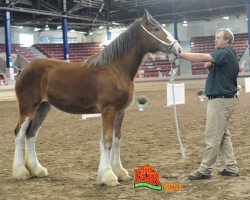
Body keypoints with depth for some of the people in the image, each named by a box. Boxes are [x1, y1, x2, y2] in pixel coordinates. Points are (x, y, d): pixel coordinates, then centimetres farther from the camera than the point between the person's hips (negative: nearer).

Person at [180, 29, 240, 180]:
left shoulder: (226, 53, -15)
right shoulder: (227, 54, 17)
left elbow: (202, 57, -28)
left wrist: (180, 54, -26)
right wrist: (210, 68, 0)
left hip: (221, 100, -11)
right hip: (222, 100, 11)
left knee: (212, 137, -4)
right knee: (223, 135, 15)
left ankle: (205, 170, 2)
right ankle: (231, 168, 19)